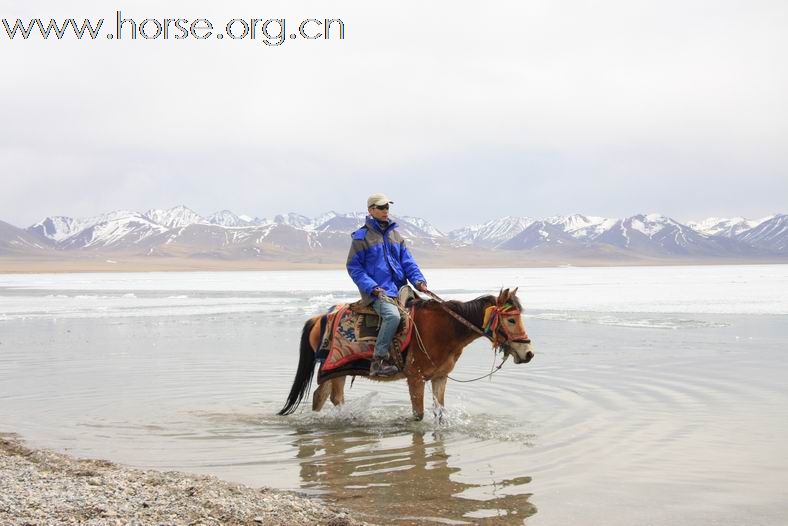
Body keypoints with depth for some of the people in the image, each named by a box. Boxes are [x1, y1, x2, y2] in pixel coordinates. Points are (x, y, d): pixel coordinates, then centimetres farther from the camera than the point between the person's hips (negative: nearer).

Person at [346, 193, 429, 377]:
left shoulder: (395, 234, 18)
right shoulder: (362, 237, 1)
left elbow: (407, 261, 16)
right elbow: (353, 267, -2)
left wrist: (419, 280, -3)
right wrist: (373, 288, -14)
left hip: (400, 289, 6)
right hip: (377, 292, -6)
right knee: (392, 315, -33)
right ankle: (378, 360, -25)